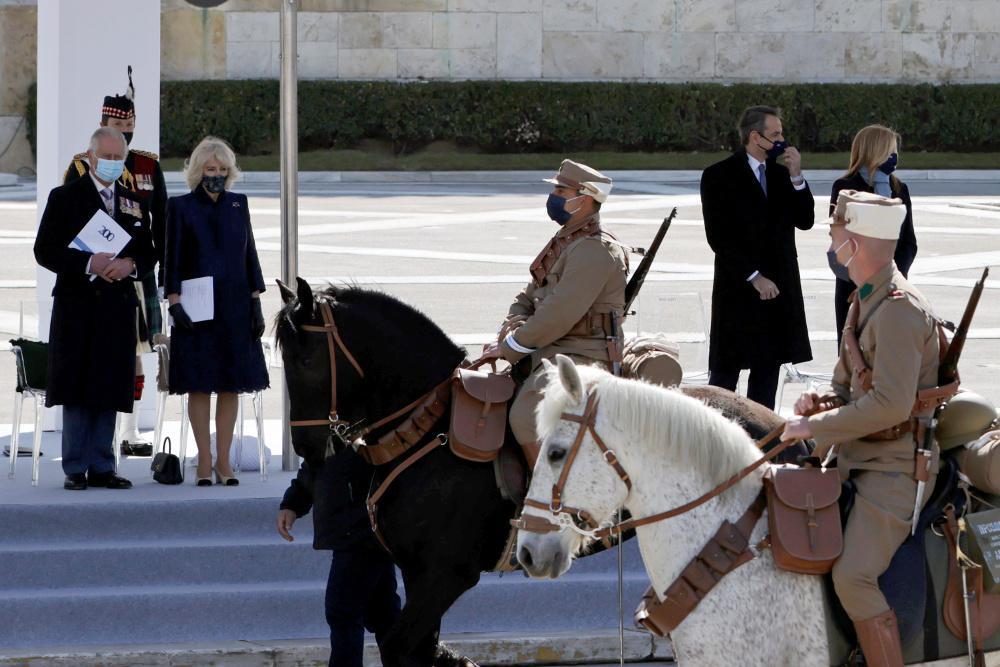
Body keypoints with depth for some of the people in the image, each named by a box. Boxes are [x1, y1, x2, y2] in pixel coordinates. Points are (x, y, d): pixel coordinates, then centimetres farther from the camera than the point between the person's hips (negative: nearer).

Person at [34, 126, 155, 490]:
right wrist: (88, 265, -17)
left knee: (108, 391, 4)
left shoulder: (135, 204, 15)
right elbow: (45, 251, -4)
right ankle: (75, 469, -1)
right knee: (77, 391, -4)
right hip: (77, 306, -4)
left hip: (118, 306, 4)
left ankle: (101, 467, 9)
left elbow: (149, 254, 16)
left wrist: (130, 265, -7)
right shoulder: (65, 198, 1)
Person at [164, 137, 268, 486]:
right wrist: (174, 303, -12)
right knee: (200, 387, -1)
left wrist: (256, 303, 5)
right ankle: (204, 462, 3)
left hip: (235, 309, 3)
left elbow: (249, 255, 11)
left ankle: (223, 462, 8)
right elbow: (172, 260, -3)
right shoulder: (181, 207, -1)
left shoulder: (238, 204, 9)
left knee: (231, 386, 3)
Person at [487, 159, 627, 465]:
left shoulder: (594, 251, -16)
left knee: (525, 417, -30)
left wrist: (511, 347, -15)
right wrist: (514, 326, -2)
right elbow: (527, 299, 21)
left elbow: (560, 314, -22)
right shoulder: (564, 242, 17)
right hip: (551, 351, 11)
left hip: (583, 356, -11)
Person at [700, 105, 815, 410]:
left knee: (768, 368, 8)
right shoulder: (719, 176, -6)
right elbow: (718, 237, -11)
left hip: (779, 289, 6)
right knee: (727, 370, -2)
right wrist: (754, 277, -15)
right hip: (738, 290, -6)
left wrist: (796, 176, -6)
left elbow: (805, 221, 5)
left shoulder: (780, 174, 12)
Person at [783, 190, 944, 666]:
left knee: (853, 576, -24)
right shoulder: (864, 300, 12)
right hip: (853, 457, 10)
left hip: (894, 468, -10)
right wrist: (819, 401, 2)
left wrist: (814, 427, -21)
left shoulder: (898, 310, -20)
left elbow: (891, 405, -28)